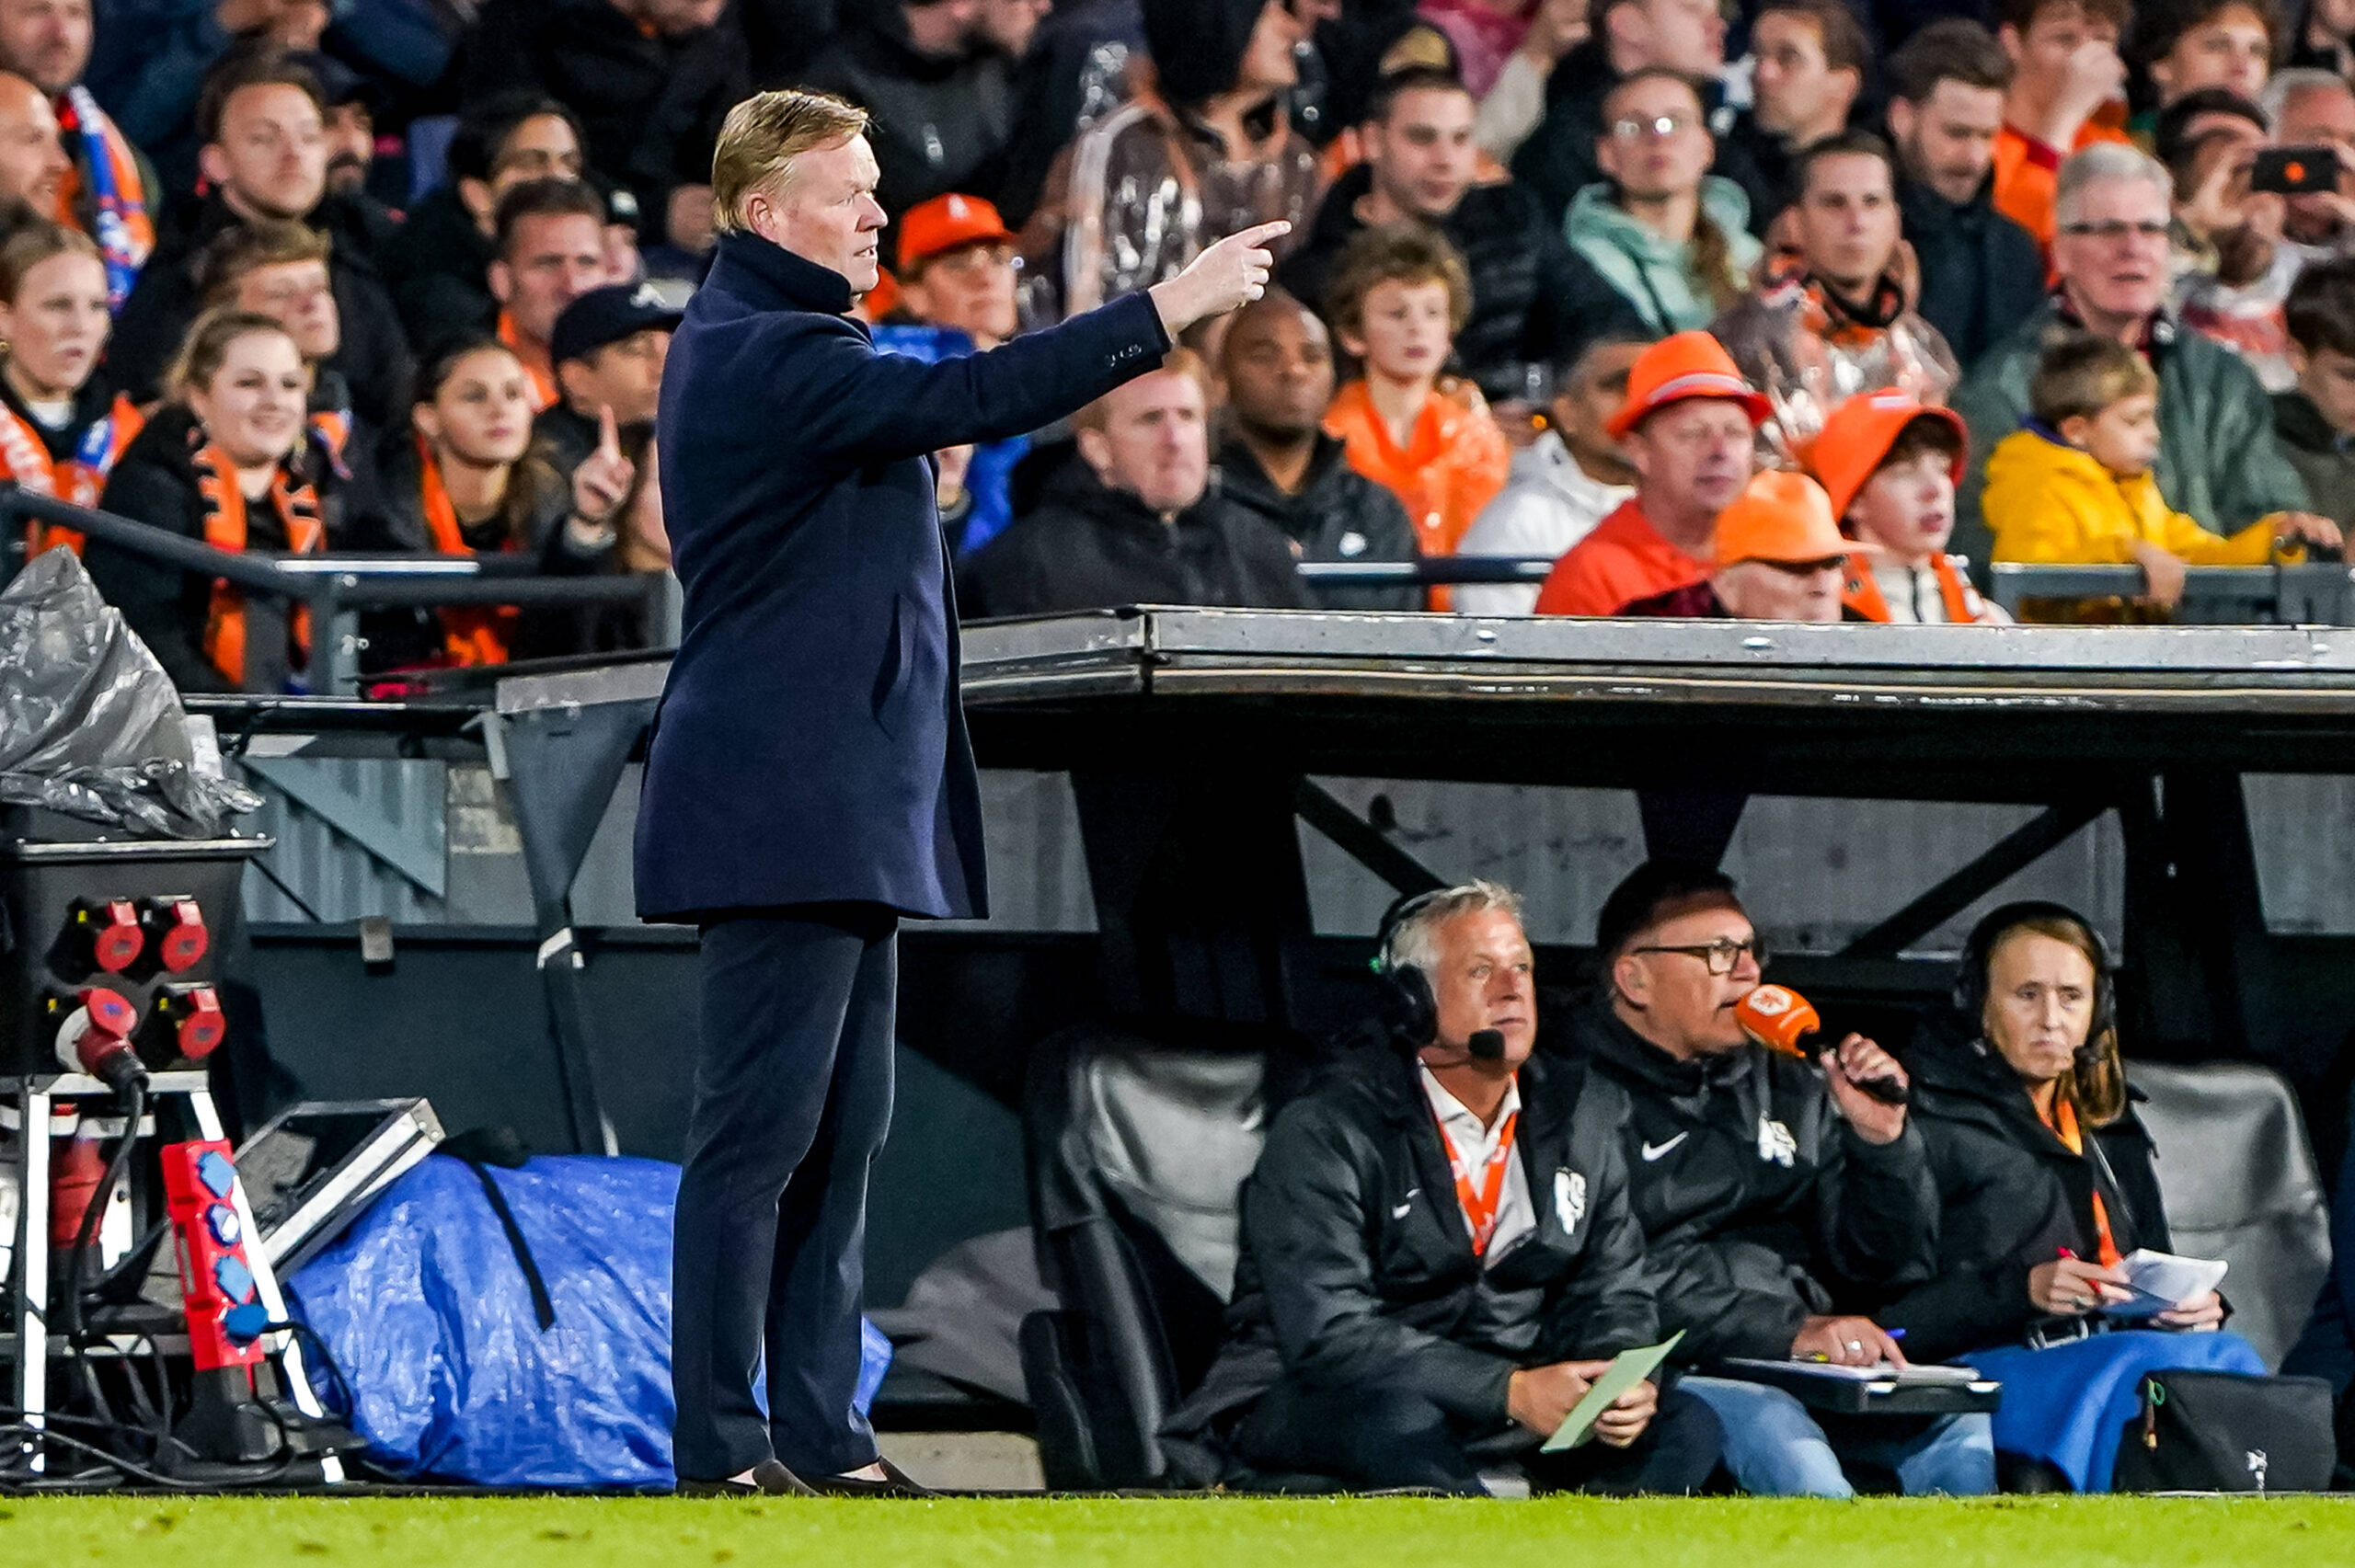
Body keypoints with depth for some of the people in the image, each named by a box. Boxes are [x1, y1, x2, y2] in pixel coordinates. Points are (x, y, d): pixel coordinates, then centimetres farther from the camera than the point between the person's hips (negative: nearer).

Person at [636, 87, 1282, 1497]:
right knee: (759, 1131, -9)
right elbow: (963, 401, -26)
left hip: (844, 804, 11)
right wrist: (1167, 312, -25)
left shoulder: (765, 342, 19)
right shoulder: (764, 354, -15)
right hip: (781, 804, -11)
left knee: (845, 1132, 10)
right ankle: (721, 1453, -8)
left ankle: (821, 1435, 13)